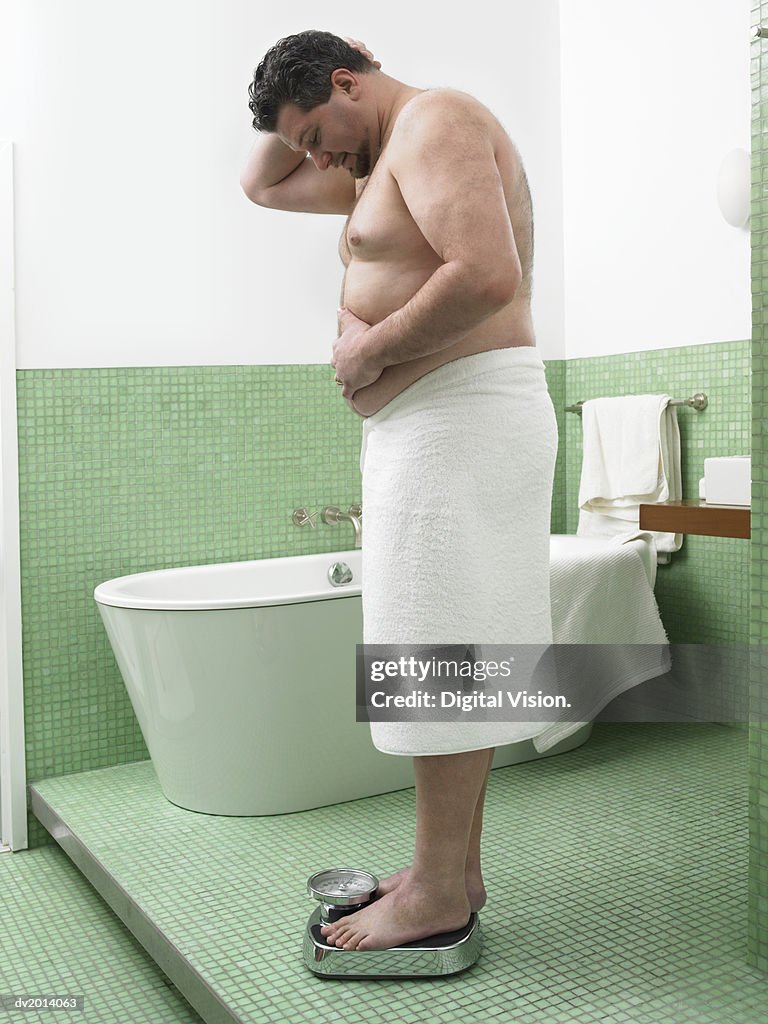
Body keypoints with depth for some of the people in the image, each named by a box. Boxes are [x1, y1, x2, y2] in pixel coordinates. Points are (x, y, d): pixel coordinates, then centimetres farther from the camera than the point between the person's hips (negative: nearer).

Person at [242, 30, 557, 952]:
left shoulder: (434, 122, -7)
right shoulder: (382, 162, 25)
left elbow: (487, 275, -23)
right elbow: (261, 185, 34)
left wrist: (368, 348, -14)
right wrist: (303, 119, 20)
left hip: (461, 417, -10)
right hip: (429, 426, 10)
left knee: (440, 649, -7)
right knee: (453, 652, 9)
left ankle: (439, 890, 4)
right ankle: (455, 869, 17)